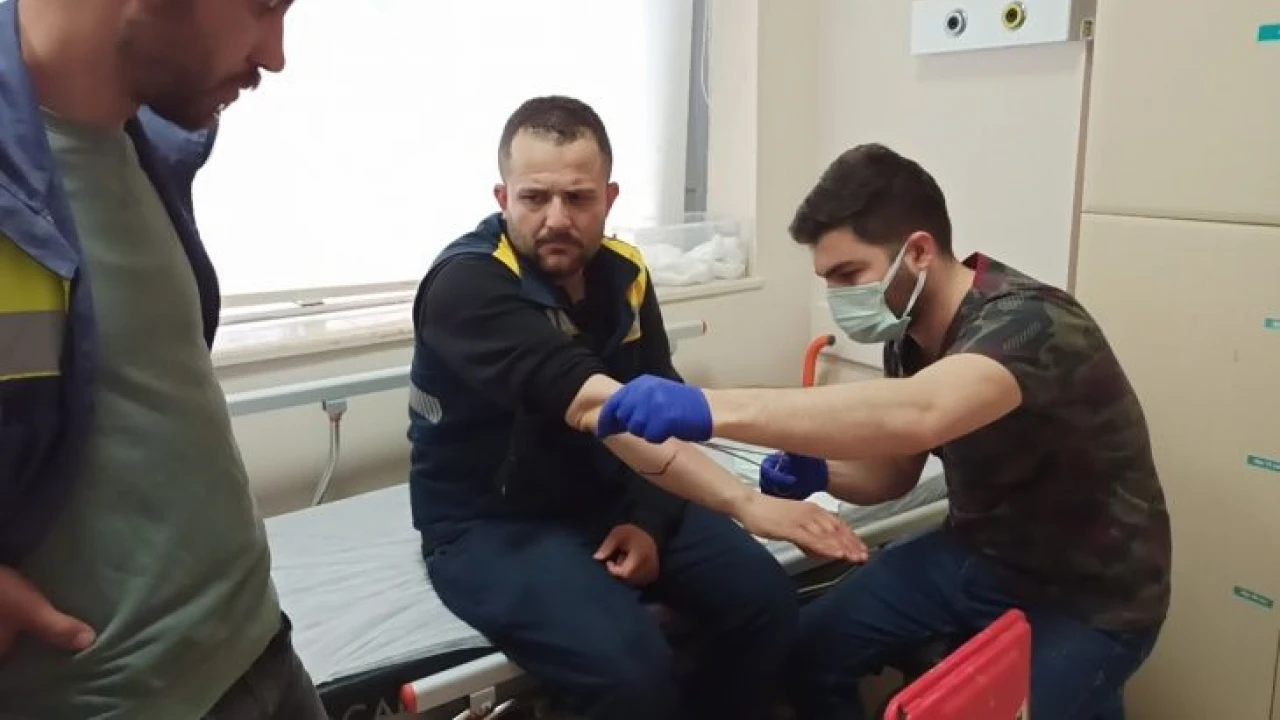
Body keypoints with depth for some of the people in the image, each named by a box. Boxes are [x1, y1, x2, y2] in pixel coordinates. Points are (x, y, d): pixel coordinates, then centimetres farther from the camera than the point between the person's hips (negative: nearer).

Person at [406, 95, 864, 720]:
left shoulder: (624, 273, -1)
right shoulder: (468, 285, -24)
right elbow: (597, 405, -37)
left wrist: (651, 518, -14)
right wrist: (747, 504, -43)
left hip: (609, 499, 6)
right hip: (491, 524, -6)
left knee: (764, 597, -8)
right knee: (631, 668, -28)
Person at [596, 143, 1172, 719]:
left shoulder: (1027, 325, -30)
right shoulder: (909, 333, -5)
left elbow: (915, 417, -51)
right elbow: (891, 471, 7)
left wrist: (711, 409, -55)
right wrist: (816, 473, -15)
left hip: (1089, 594, -6)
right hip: (977, 555, 7)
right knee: (809, 654, 1)